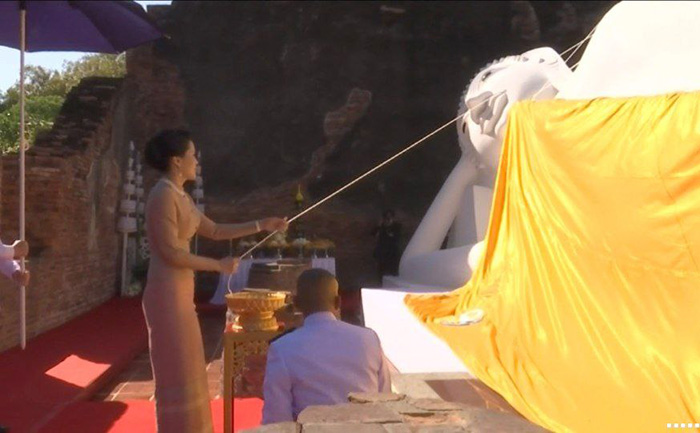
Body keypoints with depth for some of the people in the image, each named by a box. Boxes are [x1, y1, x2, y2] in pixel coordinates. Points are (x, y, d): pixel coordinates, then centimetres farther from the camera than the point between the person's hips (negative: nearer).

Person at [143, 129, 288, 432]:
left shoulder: (180, 196, 13)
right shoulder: (163, 195, -16)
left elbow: (215, 231, 18)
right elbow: (172, 253, -21)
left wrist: (261, 225, 15)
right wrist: (220, 265, -12)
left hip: (180, 292, 10)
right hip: (168, 294, -10)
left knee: (185, 369, 18)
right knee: (177, 371, 1)